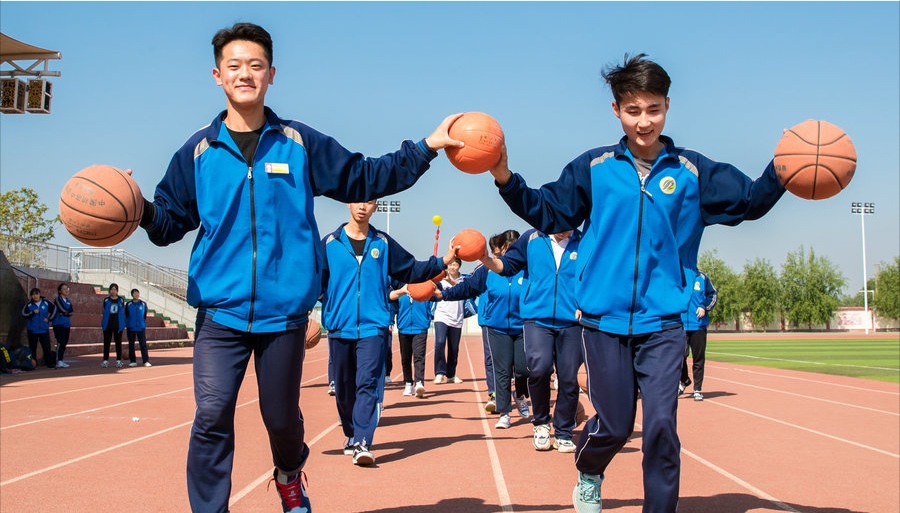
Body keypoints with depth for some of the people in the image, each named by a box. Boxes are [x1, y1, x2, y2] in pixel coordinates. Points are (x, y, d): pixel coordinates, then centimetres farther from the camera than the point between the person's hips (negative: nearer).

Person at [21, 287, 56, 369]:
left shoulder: (46, 302, 1)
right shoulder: (29, 305, 1)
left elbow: (54, 309, 11)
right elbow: (23, 314, -3)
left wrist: (49, 319, 5)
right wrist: (33, 313, -17)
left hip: (44, 329, 0)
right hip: (32, 330, 0)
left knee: (46, 347, -5)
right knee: (32, 348, 5)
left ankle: (50, 363, -2)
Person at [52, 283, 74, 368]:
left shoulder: (68, 300, 17)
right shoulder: (57, 299, -2)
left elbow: (71, 311, 5)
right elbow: (63, 309, -15)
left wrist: (65, 313, -8)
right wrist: (68, 312, 0)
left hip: (66, 324, 7)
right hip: (59, 324, -7)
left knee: (65, 343, 6)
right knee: (60, 342, -15)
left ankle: (61, 361, 12)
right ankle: (59, 362, -18)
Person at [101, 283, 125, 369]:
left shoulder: (121, 300, 4)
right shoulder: (106, 300, 2)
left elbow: (122, 312, 7)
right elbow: (104, 311, 8)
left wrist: (123, 324, 3)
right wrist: (103, 321, 2)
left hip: (118, 325, 0)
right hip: (108, 325, 0)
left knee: (118, 342, 4)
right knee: (106, 342, 3)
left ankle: (118, 361, 10)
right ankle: (105, 361, 9)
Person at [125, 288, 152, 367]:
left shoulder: (143, 304, 3)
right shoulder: (128, 304, 1)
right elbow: (126, 316, 7)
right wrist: (127, 324, 3)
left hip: (141, 327, 0)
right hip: (131, 328, 1)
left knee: (143, 344, -5)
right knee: (131, 345, 6)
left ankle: (146, 361, -4)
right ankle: (133, 361, 14)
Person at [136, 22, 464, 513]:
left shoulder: (301, 143, 3)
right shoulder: (198, 151, 4)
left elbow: (363, 178, 10)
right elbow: (171, 221, 7)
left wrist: (425, 148, 3)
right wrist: (139, 210, -15)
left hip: (284, 309, 0)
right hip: (220, 310, 0)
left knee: (282, 417, 14)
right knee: (211, 416, -10)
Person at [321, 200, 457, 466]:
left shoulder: (383, 243, 10)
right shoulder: (330, 243, 5)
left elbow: (411, 270, 15)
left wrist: (443, 261, 4)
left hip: (372, 327, -1)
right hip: (339, 327, 1)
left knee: (368, 384, -14)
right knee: (344, 388, 10)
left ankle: (361, 443, -20)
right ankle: (351, 434, 31)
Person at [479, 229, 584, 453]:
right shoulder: (532, 238, 4)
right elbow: (507, 265, 8)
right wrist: (486, 259, -11)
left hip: (571, 323, 1)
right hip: (537, 319, -1)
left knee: (569, 379, 2)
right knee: (539, 368, -20)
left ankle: (563, 433, 22)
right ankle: (541, 423, 6)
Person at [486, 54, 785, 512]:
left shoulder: (692, 171, 2)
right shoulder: (594, 168, 2)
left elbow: (750, 200, -1)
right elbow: (548, 213, 5)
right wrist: (506, 179, -9)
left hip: (663, 323, 0)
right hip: (604, 320, 0)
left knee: (662, 425, -7)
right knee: (613, 425, 8)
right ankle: (588, 475, 40)